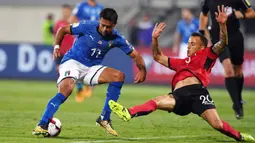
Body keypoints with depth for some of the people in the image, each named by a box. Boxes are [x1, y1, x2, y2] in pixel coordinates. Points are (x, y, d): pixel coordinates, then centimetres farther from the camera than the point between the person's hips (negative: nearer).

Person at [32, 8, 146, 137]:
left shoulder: (116, 38, -6)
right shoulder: (88, 26, -15)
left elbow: (135, 55, -2)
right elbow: (63, 30, -3)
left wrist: (142, 70, -20)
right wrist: (56, 47, -15)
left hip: (91, 68, 5)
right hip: (72, 62, -4)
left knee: (119, 76, -14)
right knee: (66, 90, -33)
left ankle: (104, 119, -8)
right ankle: (42, 125, -32)